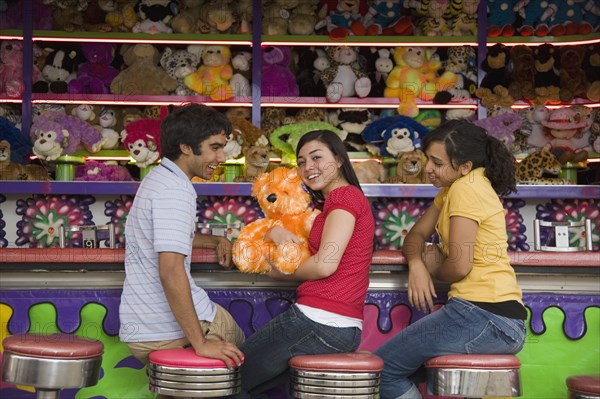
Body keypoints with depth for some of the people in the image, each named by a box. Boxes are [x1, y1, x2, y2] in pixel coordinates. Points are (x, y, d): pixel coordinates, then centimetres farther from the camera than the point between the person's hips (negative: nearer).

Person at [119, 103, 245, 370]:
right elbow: (171, 271, -27)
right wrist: (200, 343, -25)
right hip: (171, 330, -8)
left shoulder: (156, 178, 15)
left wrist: (215, 241, 21)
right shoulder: (175, 190, -18)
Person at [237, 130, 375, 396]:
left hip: (319, 321, -10)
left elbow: (325, 264, -18)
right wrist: (276, 231, 0)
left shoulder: (344, 195, -8)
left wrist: (281, 273, -1)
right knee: (257, 385, 24)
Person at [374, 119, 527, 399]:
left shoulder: (465, 188, -13)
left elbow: (459, 266, -18)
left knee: (384, 367, -4)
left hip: (484, 317, -10)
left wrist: (435, 269, 3)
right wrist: (416, 263, -3)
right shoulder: (451, 189, 16)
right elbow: (417, 233, 18)